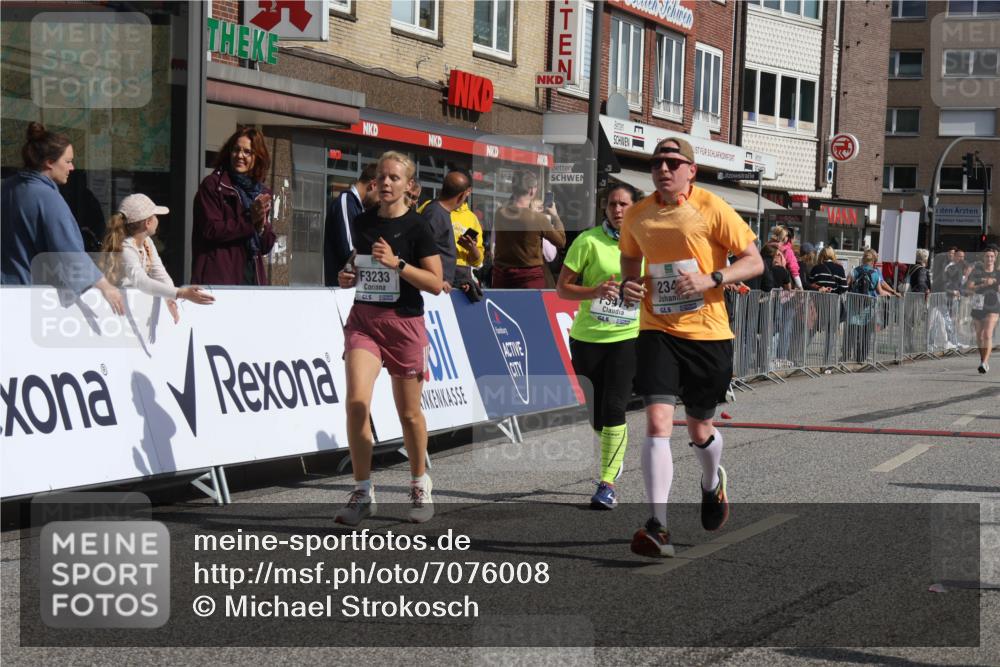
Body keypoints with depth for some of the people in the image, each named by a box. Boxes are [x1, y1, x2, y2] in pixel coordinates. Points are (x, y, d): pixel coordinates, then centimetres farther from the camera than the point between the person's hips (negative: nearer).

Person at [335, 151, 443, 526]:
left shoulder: (416, 227, -6)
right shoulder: (362, 222, 8)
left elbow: (436, 283, -9)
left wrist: (397, 263, -19)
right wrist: (348, 276, 2)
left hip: (404, 323, -3)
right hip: (363, 319, 3)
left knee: (408, 413, 8)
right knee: (356, 401, -16)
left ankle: (420, 487, 29)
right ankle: (363, 493, -7)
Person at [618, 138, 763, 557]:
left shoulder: (712, 209, -7)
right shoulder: (637, 216, 4)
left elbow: (754, 261, -4)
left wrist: (711, 278, -19)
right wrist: (628, 285, 1)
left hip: (708, 333, -1)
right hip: (657, 331, 1)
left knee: (699, 431, 12)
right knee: (657, 421, -17)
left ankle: (712, 483, 48)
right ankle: (658, 526, -17)